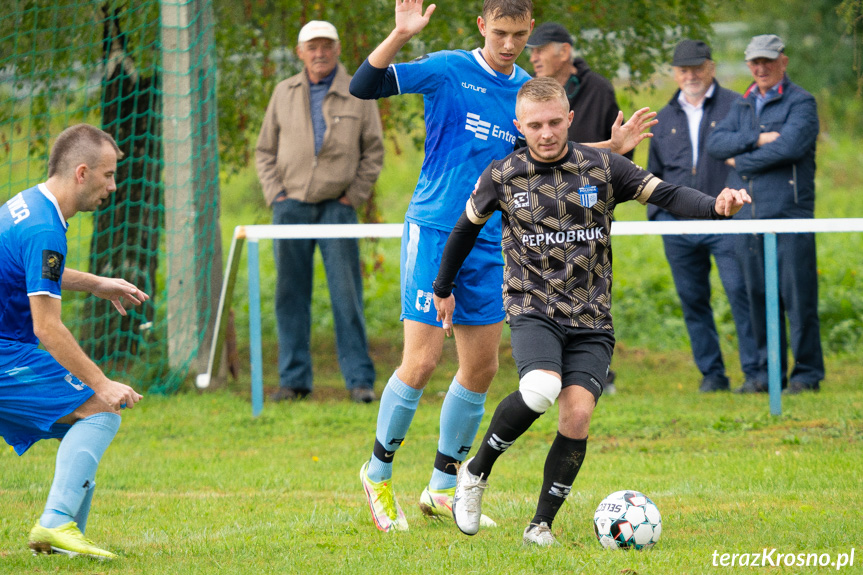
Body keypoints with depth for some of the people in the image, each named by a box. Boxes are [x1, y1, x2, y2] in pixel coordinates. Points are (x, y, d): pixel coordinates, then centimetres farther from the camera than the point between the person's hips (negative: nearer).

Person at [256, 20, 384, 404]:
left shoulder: (358, 96, 3)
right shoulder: (284, 94, 9)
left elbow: (373, 152, 6)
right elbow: (265, 150, 14)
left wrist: (354, 196, -2)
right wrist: (275, 194, 2)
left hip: (337, 207, -2)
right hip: (291, 205, 2)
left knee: (346, 294, -5)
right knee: (291, 295, 3)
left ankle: (360, 380, -2)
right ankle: (294, 379, 9)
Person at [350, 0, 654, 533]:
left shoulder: (528, 90, 10)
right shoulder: (448, 70, -7)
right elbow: (363, 86, -15)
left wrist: (612, 147, 13)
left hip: (489, 244, 6)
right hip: (434, 233, -6)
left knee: (482, 368, 6)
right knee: (421, 363, -10)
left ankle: (442, 489, 19)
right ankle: (379, 470, 11)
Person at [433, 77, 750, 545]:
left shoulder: (602, 168, 2)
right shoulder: (502, 176, 2)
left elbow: (667, 194, -6)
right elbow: (466, 228, 18)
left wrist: (716, 206, -25)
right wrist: (443, 288, 28)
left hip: (591, 318, 2)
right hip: (533, 309, -2)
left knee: (577, 413, -16)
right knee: (540, 390, -29)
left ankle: (542, 524, -2)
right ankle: (475, 473, -7)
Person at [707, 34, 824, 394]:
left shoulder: (800, 102, -1)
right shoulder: (743, 106, 19)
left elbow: (790, 146, -16)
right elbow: (715, 144, 5)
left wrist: (741, 161, -5)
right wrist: (758, 139, -10)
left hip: (789, 213, -6)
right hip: (747, 215, 6)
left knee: (798, 295, -6)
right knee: (758, 296, 7)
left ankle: (807, 373, 0)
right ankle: (768, 373, 14)